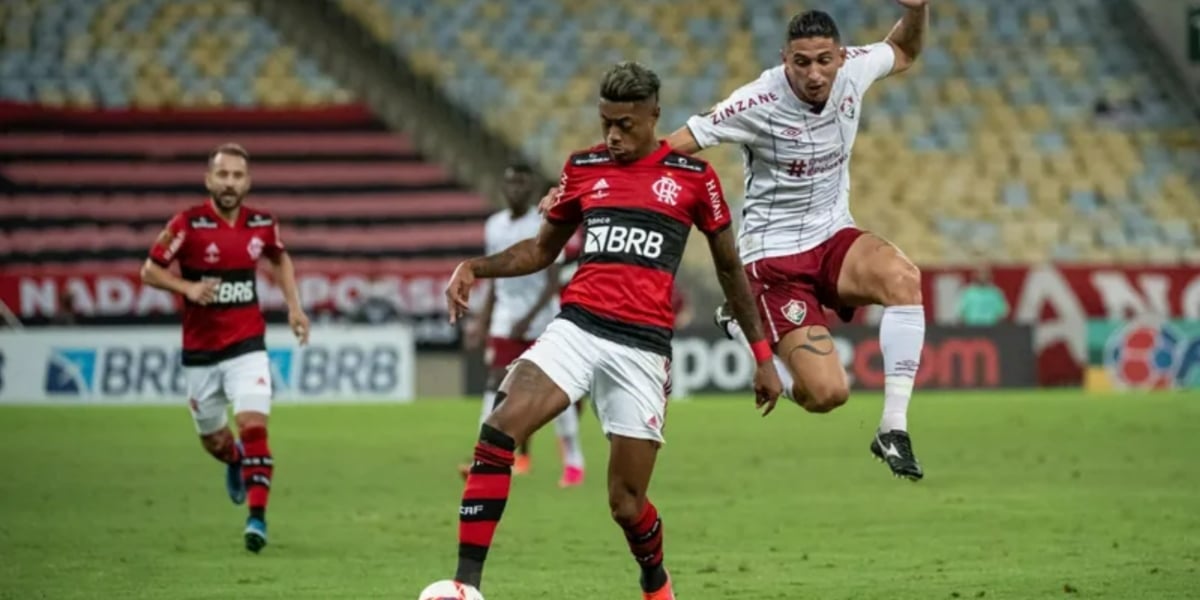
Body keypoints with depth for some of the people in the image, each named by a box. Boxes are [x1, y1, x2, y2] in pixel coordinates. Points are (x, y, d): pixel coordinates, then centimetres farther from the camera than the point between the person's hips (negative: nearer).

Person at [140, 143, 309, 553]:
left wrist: (294, 306, 10)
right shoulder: (189, 224, -11)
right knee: (214, 440, 12)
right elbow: (150, 271, -6)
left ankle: (257, 517, -14)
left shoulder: (262, 224, -1)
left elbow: (280, 260, 21)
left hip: (246, 346, 0)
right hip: (200, 351, 0)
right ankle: (235, 463, 48)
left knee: (253, 424, -18)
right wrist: (187, 287, -23)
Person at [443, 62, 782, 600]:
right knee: (498, 434, -24)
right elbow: (542, 249, 22)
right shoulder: (583, 167, 11)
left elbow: (729, 267, 13)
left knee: (626, 504, 0)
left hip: (643, 345, -2)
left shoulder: (692, 175, 4)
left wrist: (762, 355, 12)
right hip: (577, 327, 2)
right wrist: (476, 268, 4)